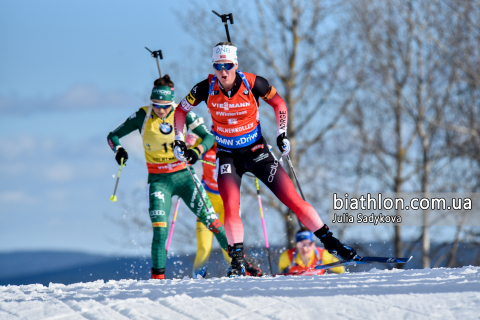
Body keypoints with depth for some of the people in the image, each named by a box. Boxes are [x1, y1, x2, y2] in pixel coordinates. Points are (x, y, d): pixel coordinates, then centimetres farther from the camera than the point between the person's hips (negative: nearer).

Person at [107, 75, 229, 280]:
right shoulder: (143, 116, -8)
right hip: (159, 180, -1)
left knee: (211, 220, -1)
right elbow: (113, 135, 0)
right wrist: (118, 150, -22)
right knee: (160, 229, -15)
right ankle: (157, 276, -6)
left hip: (184, 176, 1)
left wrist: (198, 150, -26)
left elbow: (209, 136, -5)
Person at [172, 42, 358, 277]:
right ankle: (237, 261, -10)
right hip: (228, 156, 0)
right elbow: (181, 110, 4)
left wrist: (282, 134, -3)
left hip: (257, 151, 0)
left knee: (293, 200, -4)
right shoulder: (206, 89, -14)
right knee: (230, 208, -20)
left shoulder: (253, 84, -17)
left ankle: (329, 242, 6)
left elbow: (278, 103, 2)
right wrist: (179, 140, -2)